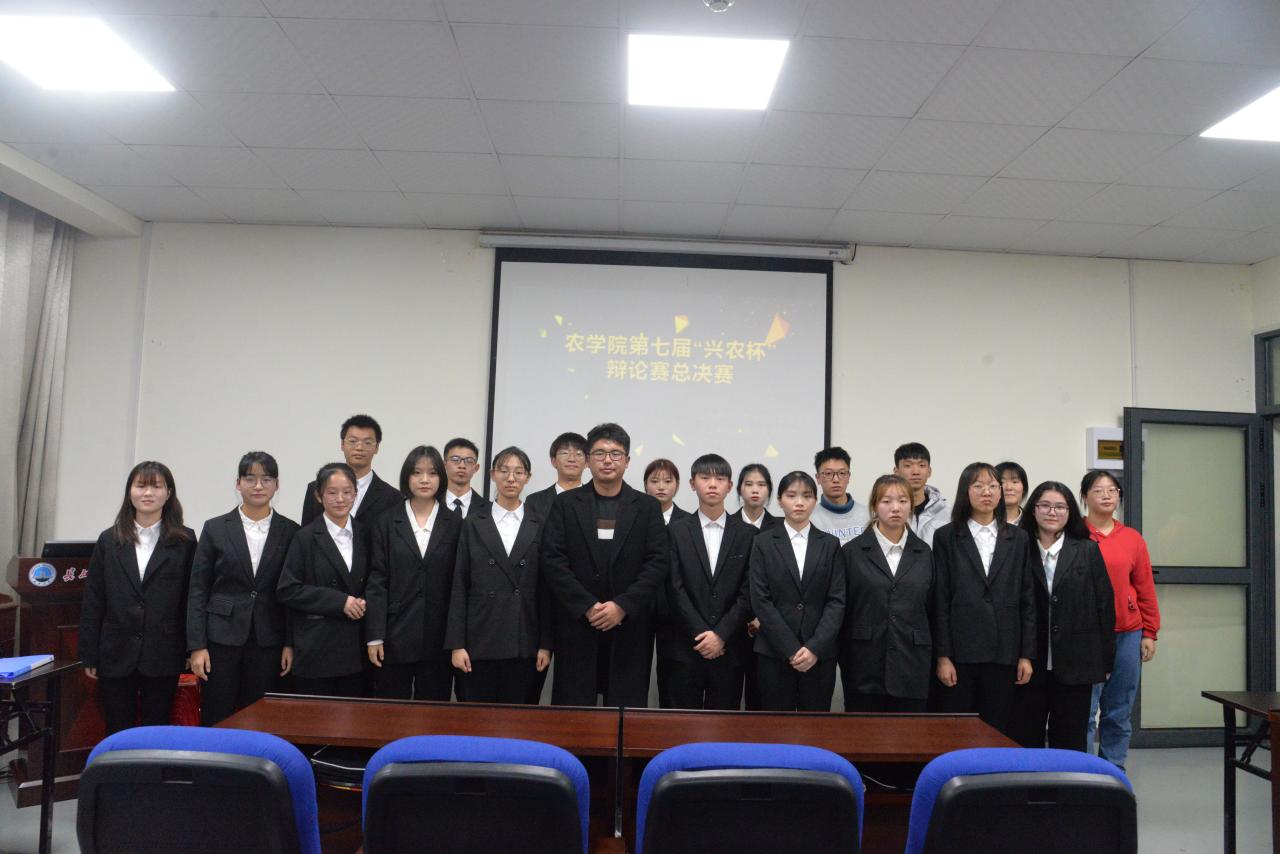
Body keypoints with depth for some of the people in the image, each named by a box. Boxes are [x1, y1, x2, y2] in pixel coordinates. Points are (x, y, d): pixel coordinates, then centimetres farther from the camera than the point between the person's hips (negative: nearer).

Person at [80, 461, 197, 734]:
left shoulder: (185, 541, -1)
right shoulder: (109, 541, 5)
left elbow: (191, 598, -1)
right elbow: (92, 602, 6)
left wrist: (190, 650, -4)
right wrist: (89, 655, 3)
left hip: (162, 657, -2)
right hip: (116, 655, 2)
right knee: (117, 734, 10)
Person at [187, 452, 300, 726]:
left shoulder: (290, 532, 2)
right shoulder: (215, 528, 2)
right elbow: (198, 590, 2)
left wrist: (290, 644, -2)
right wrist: (196, 645, -4)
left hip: (268, 642, 1)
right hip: (222, 639, 0)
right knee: (216, 723, 4)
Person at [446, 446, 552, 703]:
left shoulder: (541, 525, 4)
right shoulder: (473, 524, 4)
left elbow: (547, 588, 3)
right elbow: (459, 586, 2)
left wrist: (546, 644, 0)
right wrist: (456, 644, -4)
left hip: (523, 644, 0)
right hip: (479, 641, 0)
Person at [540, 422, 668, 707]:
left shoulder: (647, 507, 7)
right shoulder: (565, 503, 6)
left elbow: (657, 564, 0)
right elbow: (552, 560, -2)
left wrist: (623, 606, -11)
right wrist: (587, 607, -11)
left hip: (630, 627, 0)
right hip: (576, 625, 0)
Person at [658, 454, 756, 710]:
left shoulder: (747, 534, 6)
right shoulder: (676, 531, 4)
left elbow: (747, 592, 1)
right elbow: (675, 589, -3)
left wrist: (721, 634, -8)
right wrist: (701, 634, -10)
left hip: (729, 648, 1)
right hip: (684, 647, -1)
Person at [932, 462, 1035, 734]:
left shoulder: (1018, 538, 10)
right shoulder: (946, 537, 2)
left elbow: (1027, 599, 8)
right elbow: (940, 600, -2)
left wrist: (1027, 654, 3)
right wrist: (942, 655, -7)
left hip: (1003, 653, 2)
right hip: (960, 651, -2)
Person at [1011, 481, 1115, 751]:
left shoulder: (1088, 551, 3)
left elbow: (1105, 605, 3)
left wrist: (1105, 659, 1)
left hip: (1075, 666, 0)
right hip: (1029, 665, 0)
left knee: (1070, 742, 10)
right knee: (1024, 740, 7)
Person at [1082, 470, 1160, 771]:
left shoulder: (1133, 539, 8)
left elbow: (1146, 589, 11)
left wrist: (1149, 633, 8)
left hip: (1127, 634, 4)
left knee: (1119, 712, 10)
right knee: (1084, 711, -2)